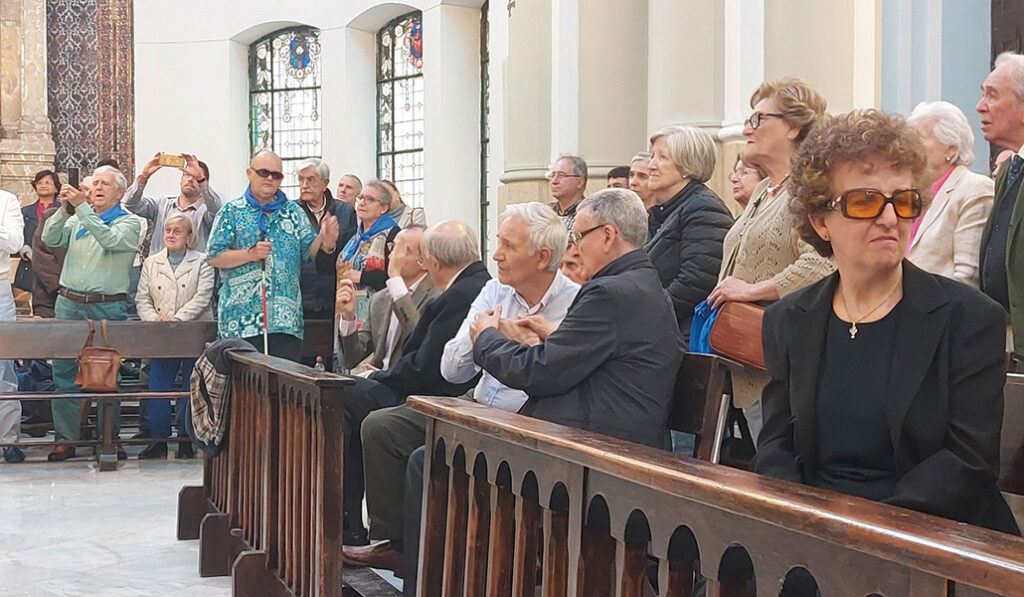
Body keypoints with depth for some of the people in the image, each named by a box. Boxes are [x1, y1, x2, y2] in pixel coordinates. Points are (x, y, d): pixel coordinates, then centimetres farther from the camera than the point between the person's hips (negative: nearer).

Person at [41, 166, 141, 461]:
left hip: (107, 308, -4)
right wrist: (64, 208, -9)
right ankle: (66, 438, 6)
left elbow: (110, 240, -16)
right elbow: (50, 238, 4)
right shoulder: (77, 220, 17)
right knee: (64, 371, 1)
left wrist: (82, 207, -18)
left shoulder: (129, 223, 4)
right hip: (69, 303, 4)